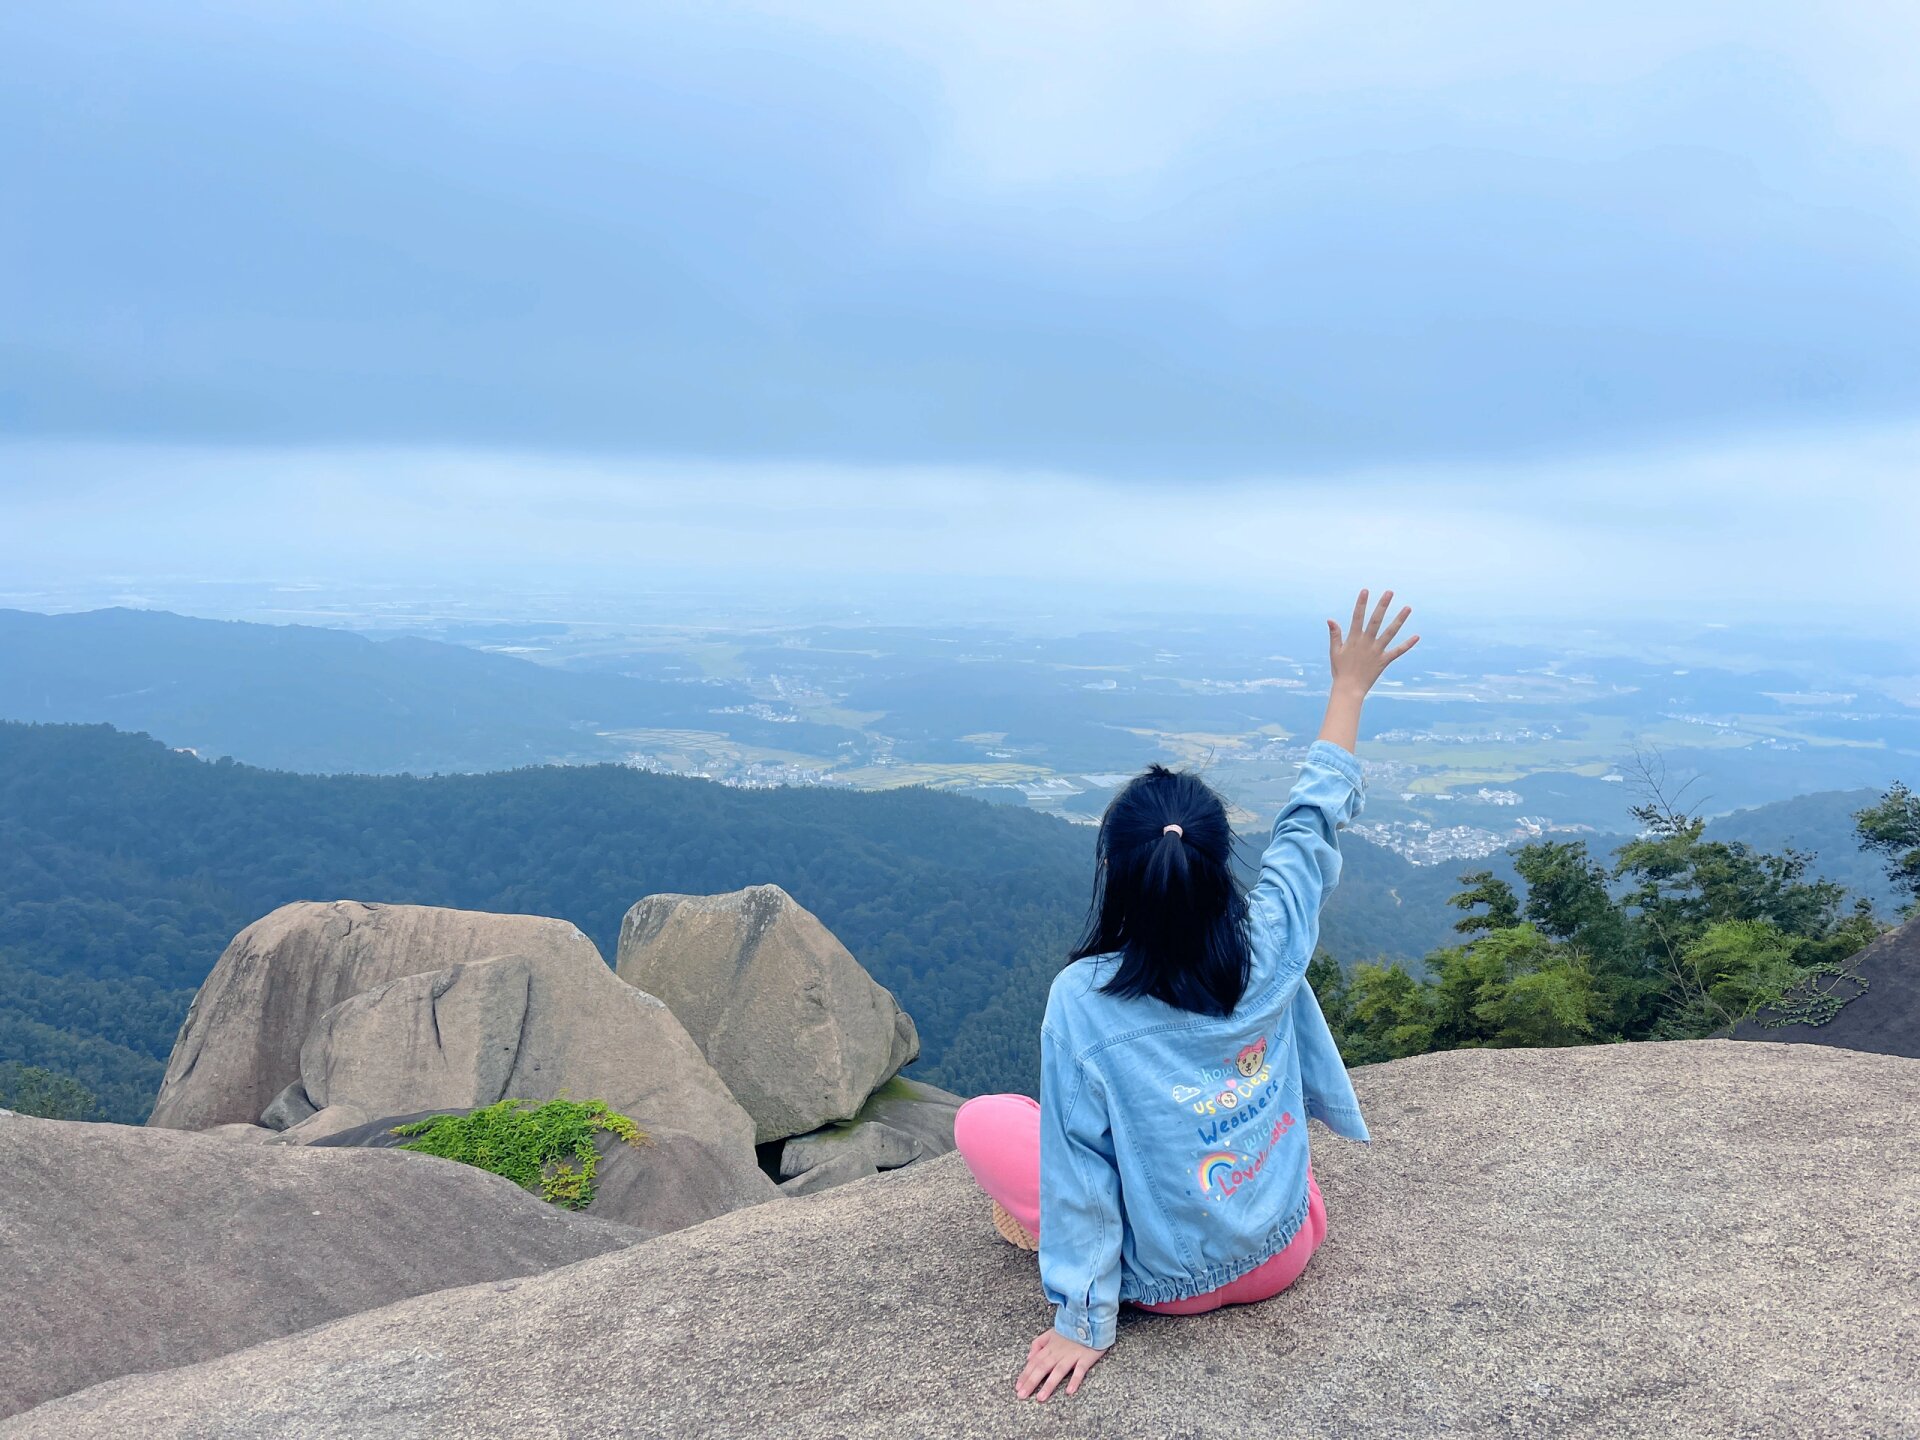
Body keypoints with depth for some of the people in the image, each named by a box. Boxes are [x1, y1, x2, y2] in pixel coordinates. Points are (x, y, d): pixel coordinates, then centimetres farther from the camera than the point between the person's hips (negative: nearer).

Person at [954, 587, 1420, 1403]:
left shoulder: (1082, 1001, -27)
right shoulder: (1270, 947, -20)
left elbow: (1081, 1165, -19)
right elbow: (1315, 821, -3)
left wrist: (1083, 1324, -6)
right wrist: (1349, 688, 8)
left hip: (1169, 1286, -3)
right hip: (1285, 1255, 3)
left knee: (982, 1121, 8)